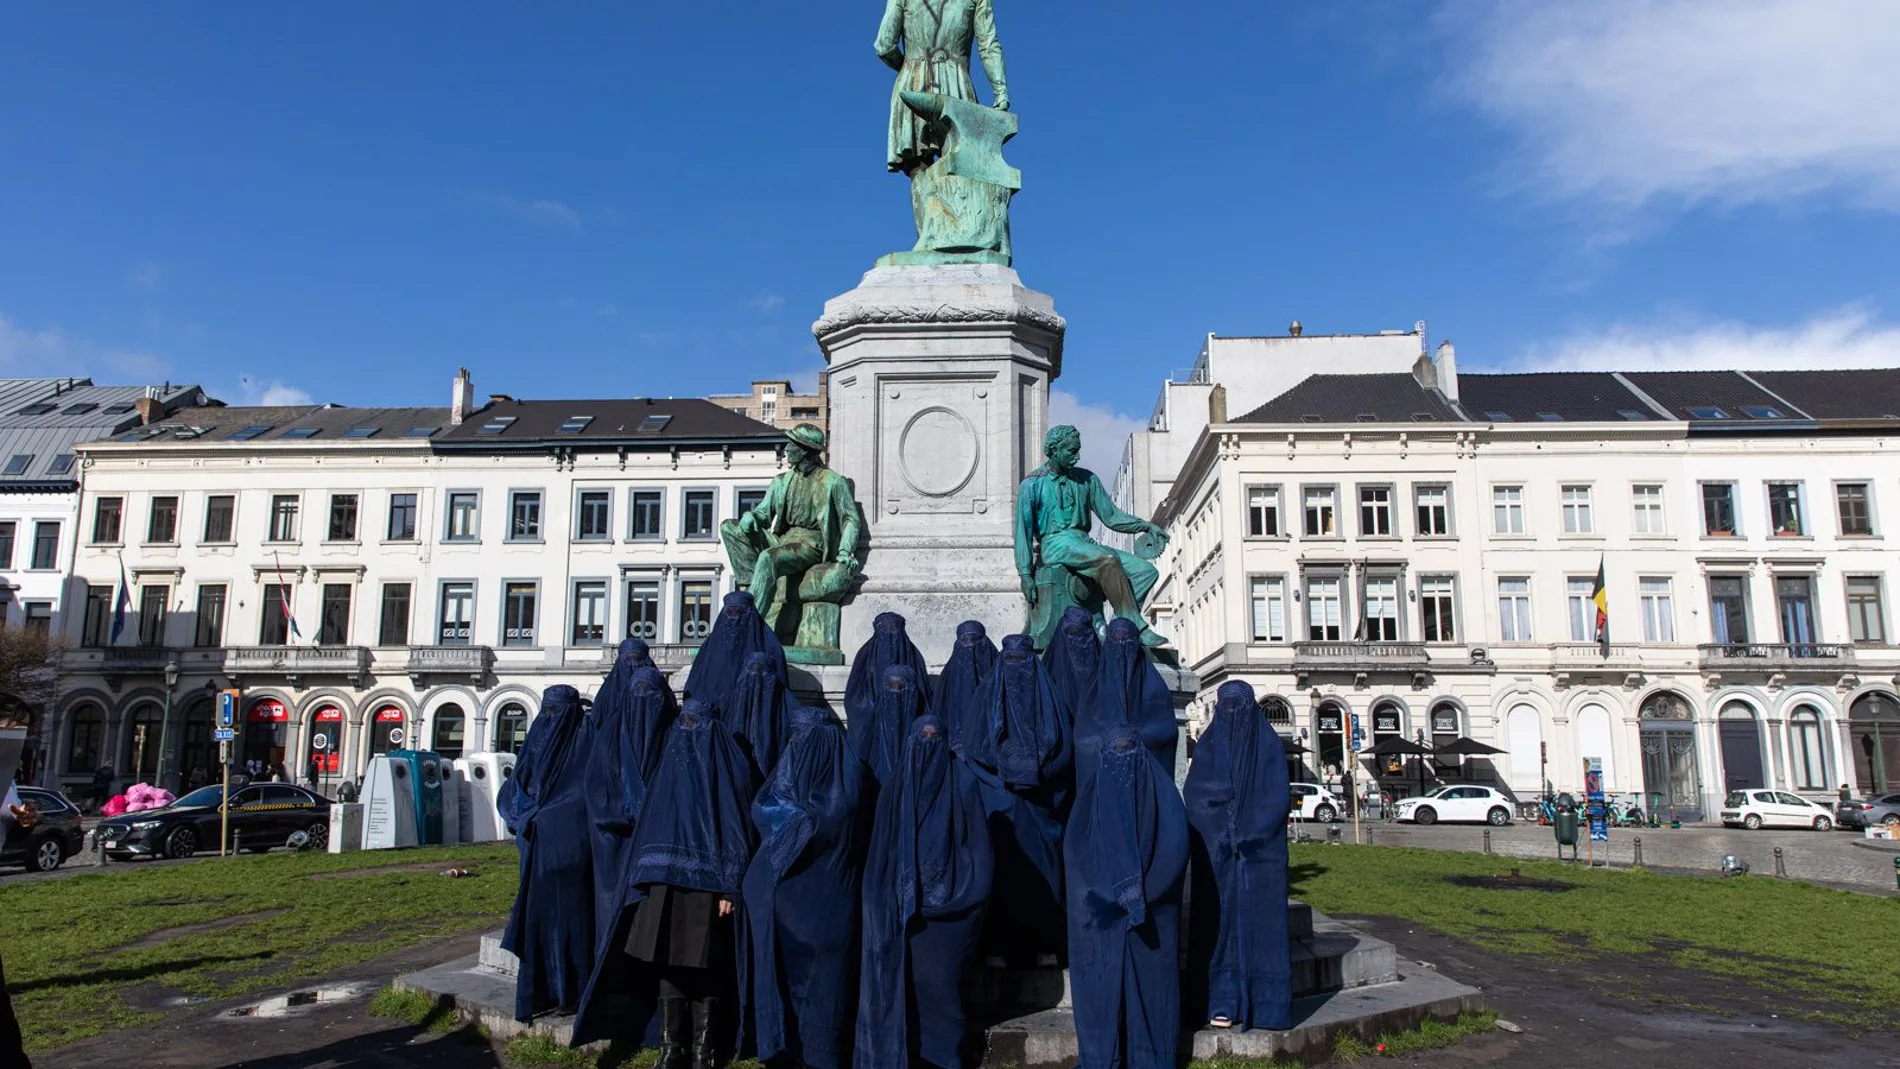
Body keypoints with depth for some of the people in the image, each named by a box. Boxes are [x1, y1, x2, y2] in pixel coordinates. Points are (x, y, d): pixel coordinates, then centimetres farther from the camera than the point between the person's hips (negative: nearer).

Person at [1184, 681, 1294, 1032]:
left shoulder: (1270, 745, 3)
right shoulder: (1207, 746, 6)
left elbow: (1279, 798, -4)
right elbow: (1194, 796, -1)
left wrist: (1249, 835, -12)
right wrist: (1225, 834, -12)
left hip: (1261, 851, -1)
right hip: (1215, 851, 1)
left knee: (1261, 920, 0)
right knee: (1220, 921, 0)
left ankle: (1265, 1003, 5)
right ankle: (1223, 1003, 3)